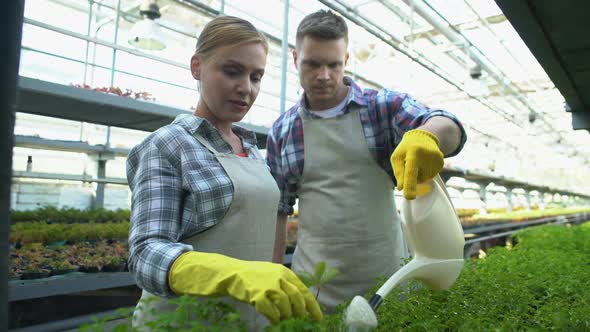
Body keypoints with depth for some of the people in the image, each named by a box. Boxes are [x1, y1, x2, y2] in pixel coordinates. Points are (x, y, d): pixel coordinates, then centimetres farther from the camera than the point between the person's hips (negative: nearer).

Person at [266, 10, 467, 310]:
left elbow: (450, 128, -16)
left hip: (387, 274, 0)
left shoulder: (384, 106, -2)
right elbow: (277, 209, 8)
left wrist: (427, 134, -40)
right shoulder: (281, 130, 3)